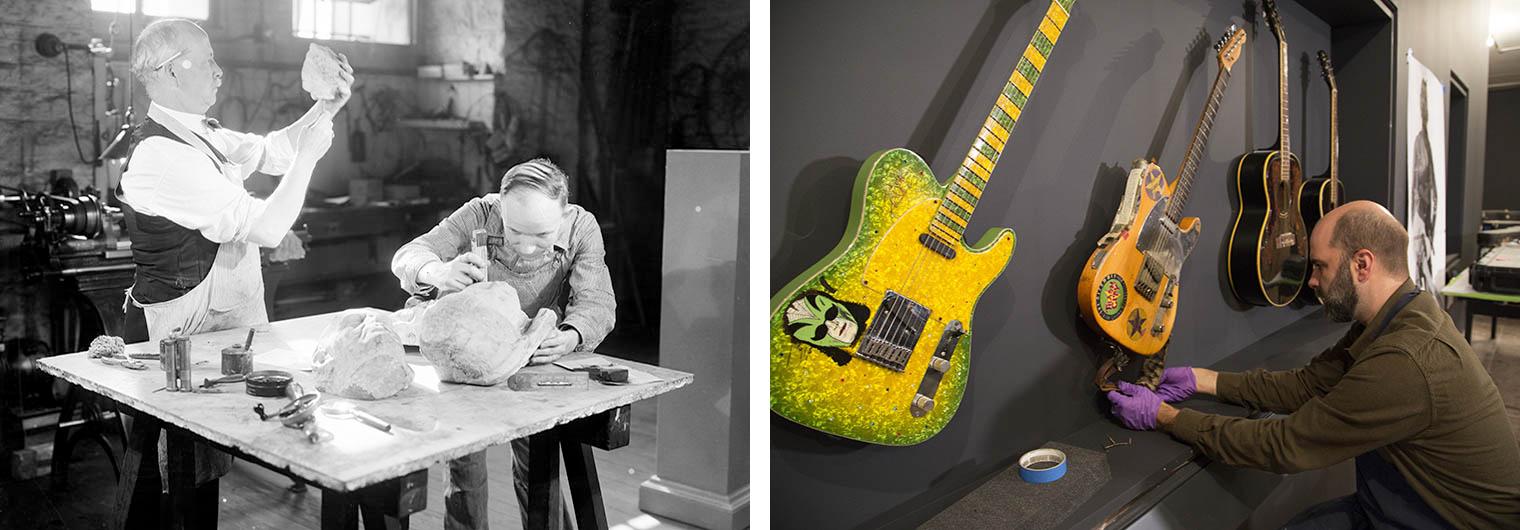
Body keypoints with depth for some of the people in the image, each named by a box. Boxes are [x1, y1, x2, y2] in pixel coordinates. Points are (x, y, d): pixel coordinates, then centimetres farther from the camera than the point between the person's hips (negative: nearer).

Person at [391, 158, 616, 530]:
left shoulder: (582, 228, -19)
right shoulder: (480, 215, -21)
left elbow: (597, 302, -25)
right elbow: (408, 256, -25)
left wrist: (569, 337, -48)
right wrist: (439, 273, -49)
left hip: (538, 363, 0)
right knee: (464, 465, -3)